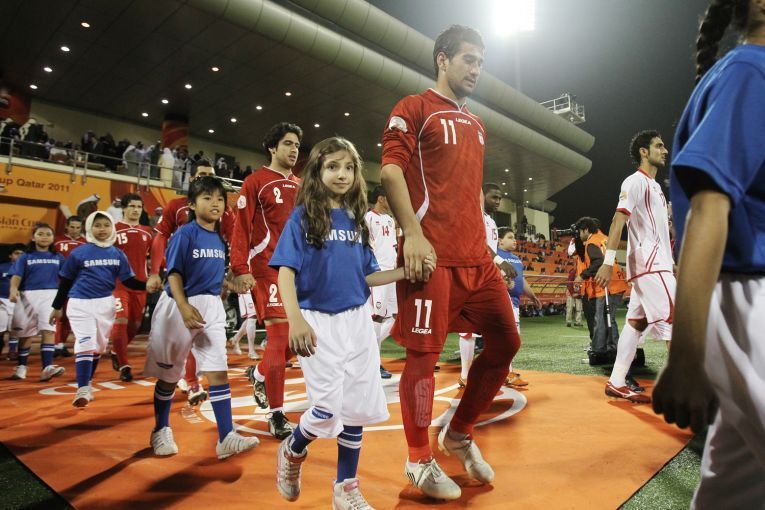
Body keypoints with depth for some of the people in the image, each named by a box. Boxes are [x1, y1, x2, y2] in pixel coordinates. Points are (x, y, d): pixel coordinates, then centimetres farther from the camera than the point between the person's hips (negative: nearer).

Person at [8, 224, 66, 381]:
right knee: (26, 333, 10)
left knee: (48, 330, -13)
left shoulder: (58, 257, 10)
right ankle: (21, 367, 25)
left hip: (50, 295, 0)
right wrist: (13, 289, -23)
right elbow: (16, 275, -5)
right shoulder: (25, 257, 6)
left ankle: (47, 367, -20)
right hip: (28, 295, 0)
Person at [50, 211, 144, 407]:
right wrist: (57, 306, 7)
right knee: (85, 344, -12)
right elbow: (65, 281, 4)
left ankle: (87, 383, 29)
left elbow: (128, 281, 3)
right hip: (80, 303, -3)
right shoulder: (79, 252, -4)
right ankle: (82, 390, -10)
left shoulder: (118, 254, 3)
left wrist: (148, 285, -14)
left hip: (105, 304, 4)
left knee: (99, 346, 12)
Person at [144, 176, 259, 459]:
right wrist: (185, 308, -25)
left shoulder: (219, 238, 8)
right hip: (180, 306, -5)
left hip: (211, 308, 5)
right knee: (169, 374, 11)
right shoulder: (184, 234, -9)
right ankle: (161, 431, 30)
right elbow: (173, 274, -15)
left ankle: (226, 438, 0)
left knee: (218, 371, -2)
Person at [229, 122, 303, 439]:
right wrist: (240, 269, -16)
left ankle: (259, 375, 35)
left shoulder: (300, 186, 18)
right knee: (279, 334, -10)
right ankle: (277, 415, 2)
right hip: (267, 267, -7)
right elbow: (241, 228, -7)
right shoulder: (256, 181, 0)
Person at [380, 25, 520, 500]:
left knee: (505, 341, 7)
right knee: (424, 354, -2)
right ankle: (419, 460, 17)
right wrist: (413, 234, -20)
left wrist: (484, 243, 19)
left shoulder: (476, 123, 24)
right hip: (432, 256, -8)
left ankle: (459, 435, 25)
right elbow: (390, 171, -10)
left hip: (477, 257, 8)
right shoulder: (413, 109, 2)